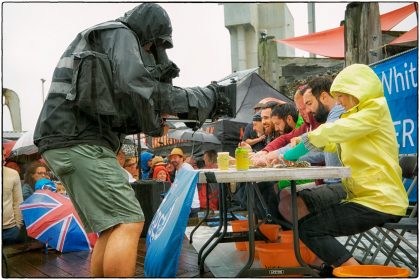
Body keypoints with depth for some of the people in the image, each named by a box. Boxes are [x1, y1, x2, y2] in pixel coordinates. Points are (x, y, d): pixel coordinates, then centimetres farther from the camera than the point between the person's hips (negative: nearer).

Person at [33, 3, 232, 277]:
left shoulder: (103, 44, 29)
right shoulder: (120, 34, 1)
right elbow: (133, 87, -19)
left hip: (77, 142, 10)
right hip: (78, 141, -10)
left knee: (113, 227, 12)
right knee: (129, 222, -14)